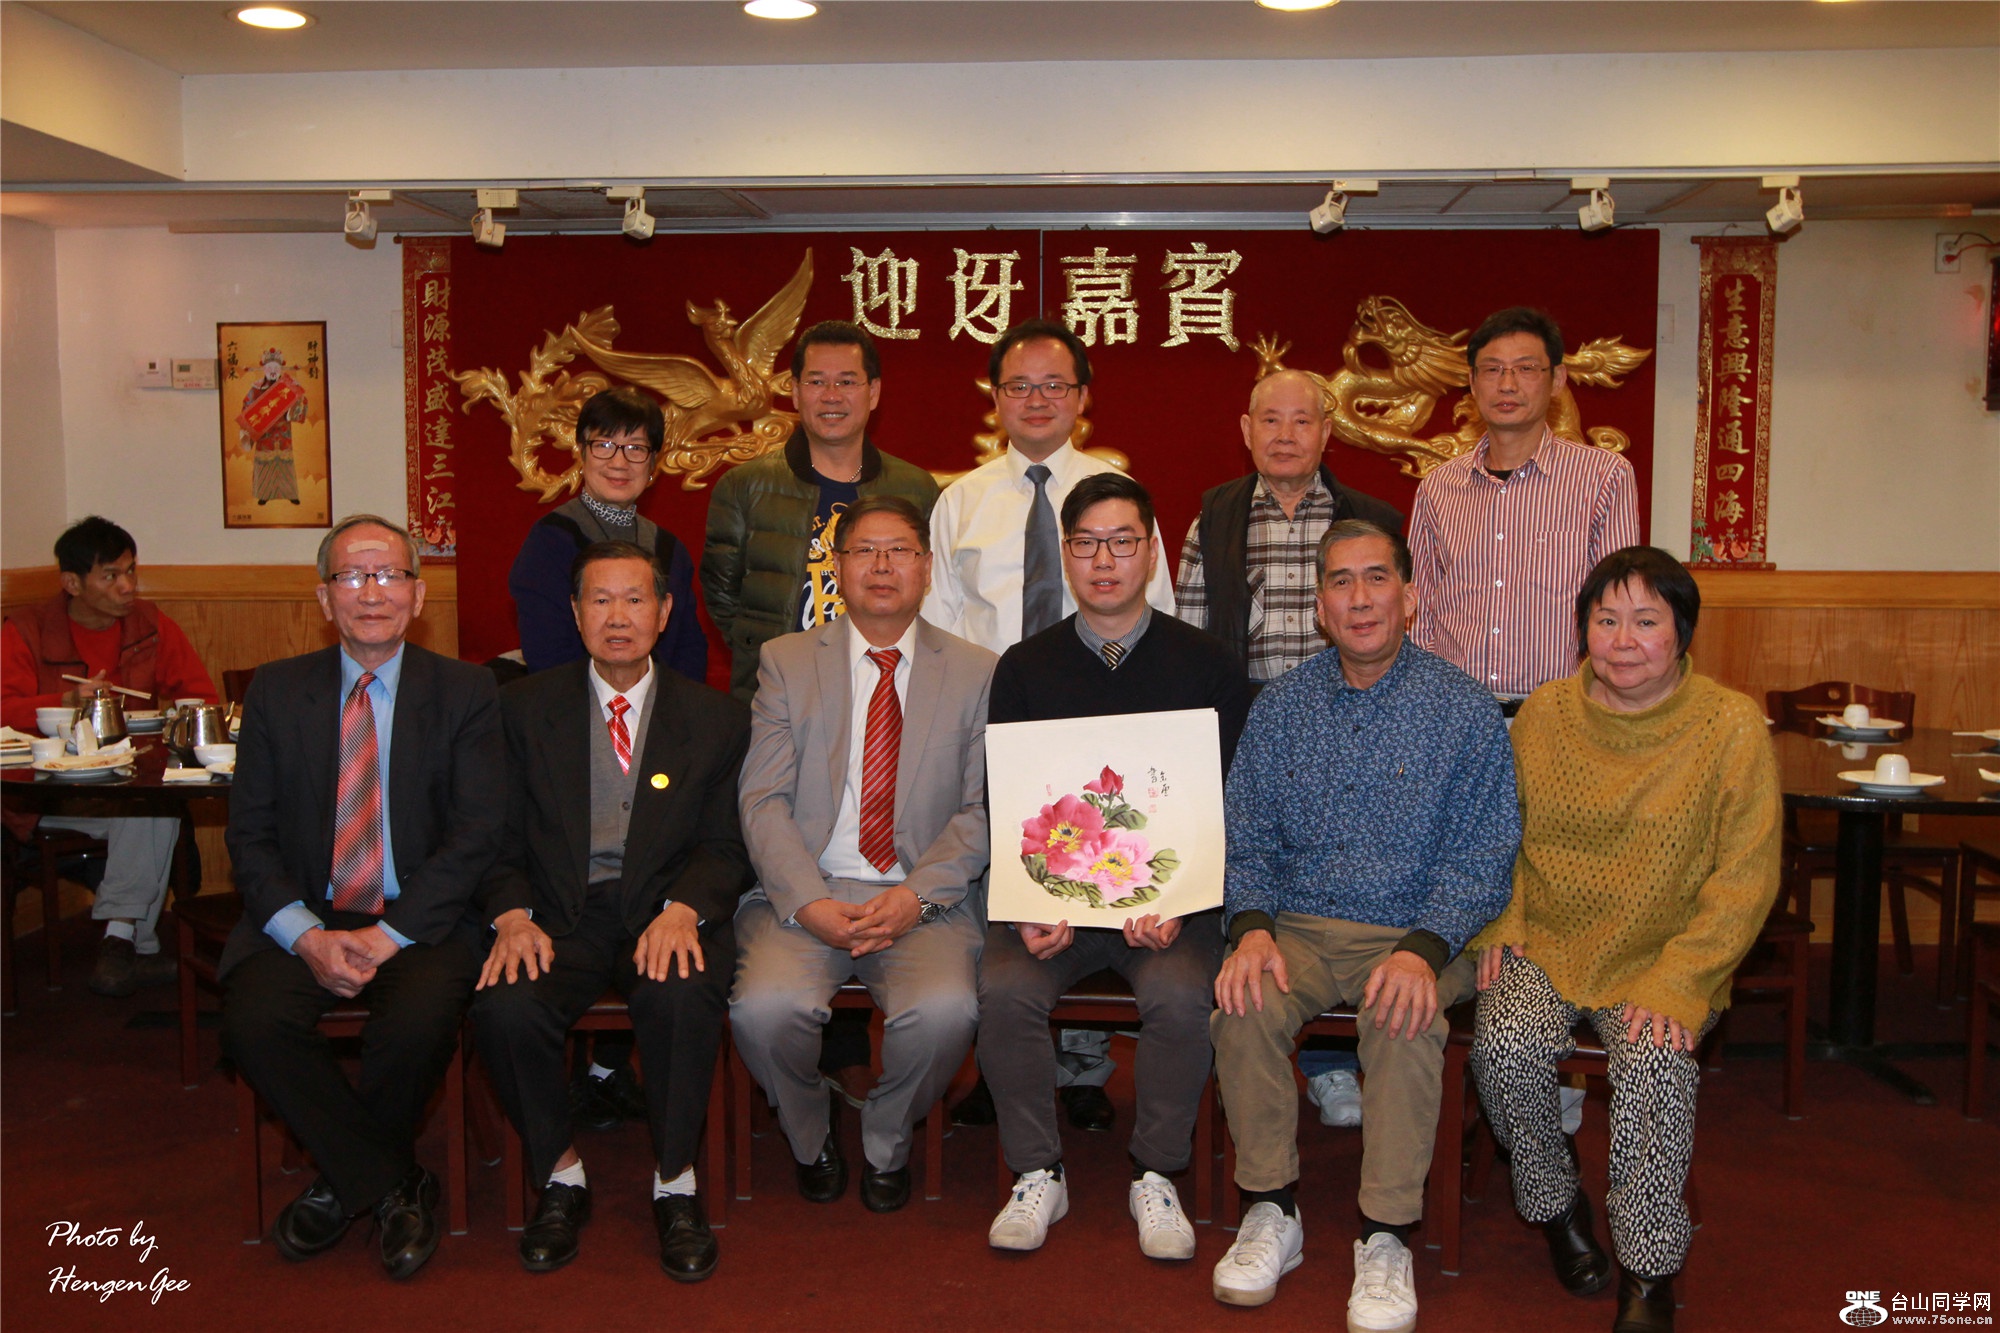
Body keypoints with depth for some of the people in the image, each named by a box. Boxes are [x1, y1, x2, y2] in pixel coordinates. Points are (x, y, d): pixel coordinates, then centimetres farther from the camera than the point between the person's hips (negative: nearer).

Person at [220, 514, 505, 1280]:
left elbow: (475, 835, -5)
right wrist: (308, 936, -13)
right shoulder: (276, 691, 8)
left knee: (421, 1017, -31)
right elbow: (250, 837, 4)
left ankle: (347, 1182, 1)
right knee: (252, 1019, -26)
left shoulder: (464, 692, 2)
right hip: (302, 920, 2)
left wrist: (387, 936, -16)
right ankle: (392, 1185, -5)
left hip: (420, 921, -2)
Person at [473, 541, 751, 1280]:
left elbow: (725, 847, 5)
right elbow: (501, 838, 8)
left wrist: (683, 910, -17)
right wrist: (513, 915, -13)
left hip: (665, 914, -1)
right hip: (559, 915, 1)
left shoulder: (717, 719, 10)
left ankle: (675, 1183, -9)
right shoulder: (526, 708, 11)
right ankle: (560, 1175, -1)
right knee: (505, 1006, -30)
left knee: (683, 997, -34)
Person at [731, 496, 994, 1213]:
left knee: (945, 1011, -29)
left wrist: (916, 895, -13)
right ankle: (811, 1139, 7)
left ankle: (886, 1145, 5)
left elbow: (982, 811, 3)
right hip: (804, 892, 1)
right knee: (766, 1007, -28)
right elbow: (764, 801, 1)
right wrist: (809, 902, -14)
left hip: (925, 899, 0)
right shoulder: (786, 661, 9)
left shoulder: (977, 672, 9)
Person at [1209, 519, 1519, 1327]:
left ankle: (1387, 1239, -17)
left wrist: (1424, 949, -21)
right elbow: (1247, 841, 9)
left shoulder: (1464, 710, 0)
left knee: (1406, 1018, -33)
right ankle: (1270, 1212, -7)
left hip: (1416, 932, -2)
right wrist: (1252, 928, -11)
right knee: (1243, 1006, -26)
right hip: (1301, 928, 3)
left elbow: (1482, 857, -5)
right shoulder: (1282, 708, 10)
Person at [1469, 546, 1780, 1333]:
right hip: (1546, 945, 3)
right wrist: (1500, 923, -2)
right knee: (1506, 1044, -24)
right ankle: (1556, 1204, 6)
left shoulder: (1732, 726, -6)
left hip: (1665, 958, -2)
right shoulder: (1542, 716, 3)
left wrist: (1679, 982, -17)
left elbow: (1746, 877, -8)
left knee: (1656, 1062, -29)